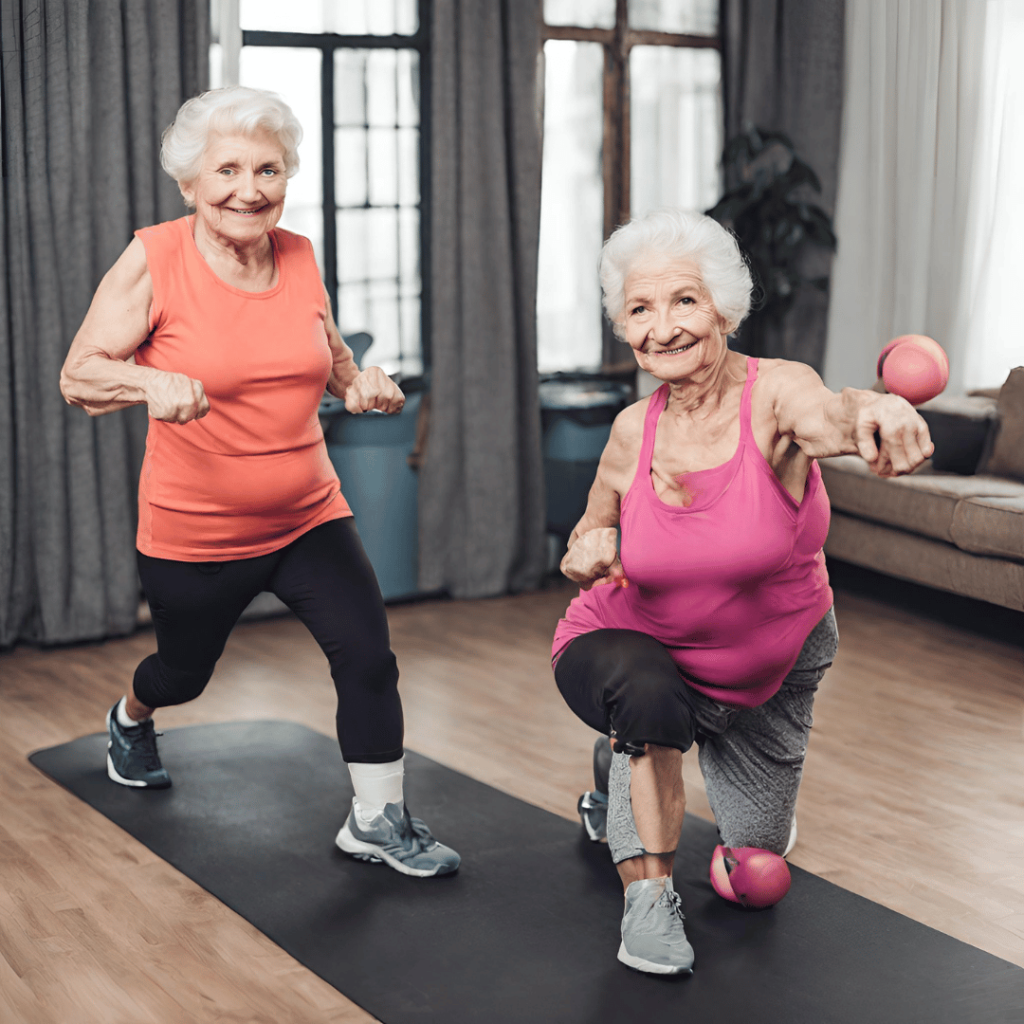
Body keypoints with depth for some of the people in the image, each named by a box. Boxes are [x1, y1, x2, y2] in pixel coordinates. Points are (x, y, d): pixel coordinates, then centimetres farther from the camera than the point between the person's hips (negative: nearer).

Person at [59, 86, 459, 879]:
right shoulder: (153, 261, -15)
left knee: (368, 654, -12)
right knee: (185, 672, 20)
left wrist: (361, 383, -8)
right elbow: (78, 376, -13)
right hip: (194, 535, -3)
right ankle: (131, 721, 57)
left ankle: (378, 819, 5)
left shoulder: (299, 256, -1)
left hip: (310, 517, 3)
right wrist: (150, 382, -34)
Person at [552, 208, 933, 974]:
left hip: (771, 666, 0)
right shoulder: (632, 432, -14)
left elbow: (827, 416, -51)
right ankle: (648, 897, -12)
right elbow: (592, 539, 3)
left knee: (757, 882, 13)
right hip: (639, 650, 0)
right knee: (646, 695, -38)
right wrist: (587, 553, -23)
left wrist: (874, 410, -76)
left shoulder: (775, 393, -25)